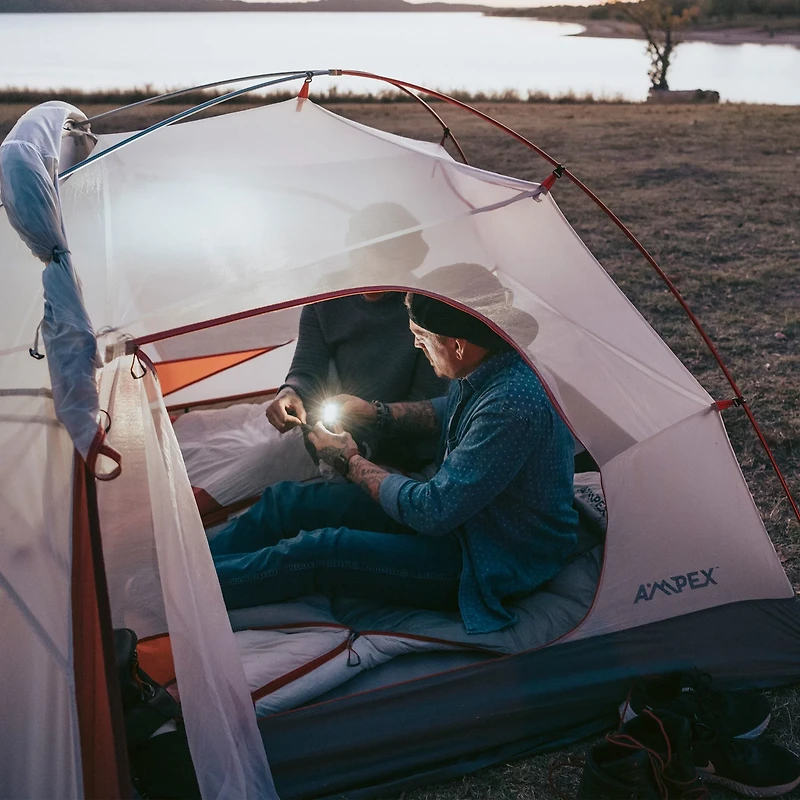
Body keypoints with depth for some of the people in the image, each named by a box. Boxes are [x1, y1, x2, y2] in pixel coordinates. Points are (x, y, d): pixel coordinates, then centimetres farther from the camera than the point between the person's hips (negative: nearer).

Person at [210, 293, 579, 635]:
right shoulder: (479, 369, -5)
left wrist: (350, 462, -14)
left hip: (490, 568, -9)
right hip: (455, 507, 9)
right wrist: (376, 413, 6)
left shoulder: (514, 405, -33)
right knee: (286, 500, 1)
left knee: (317, 551, -22)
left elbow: (434, 513, -29)